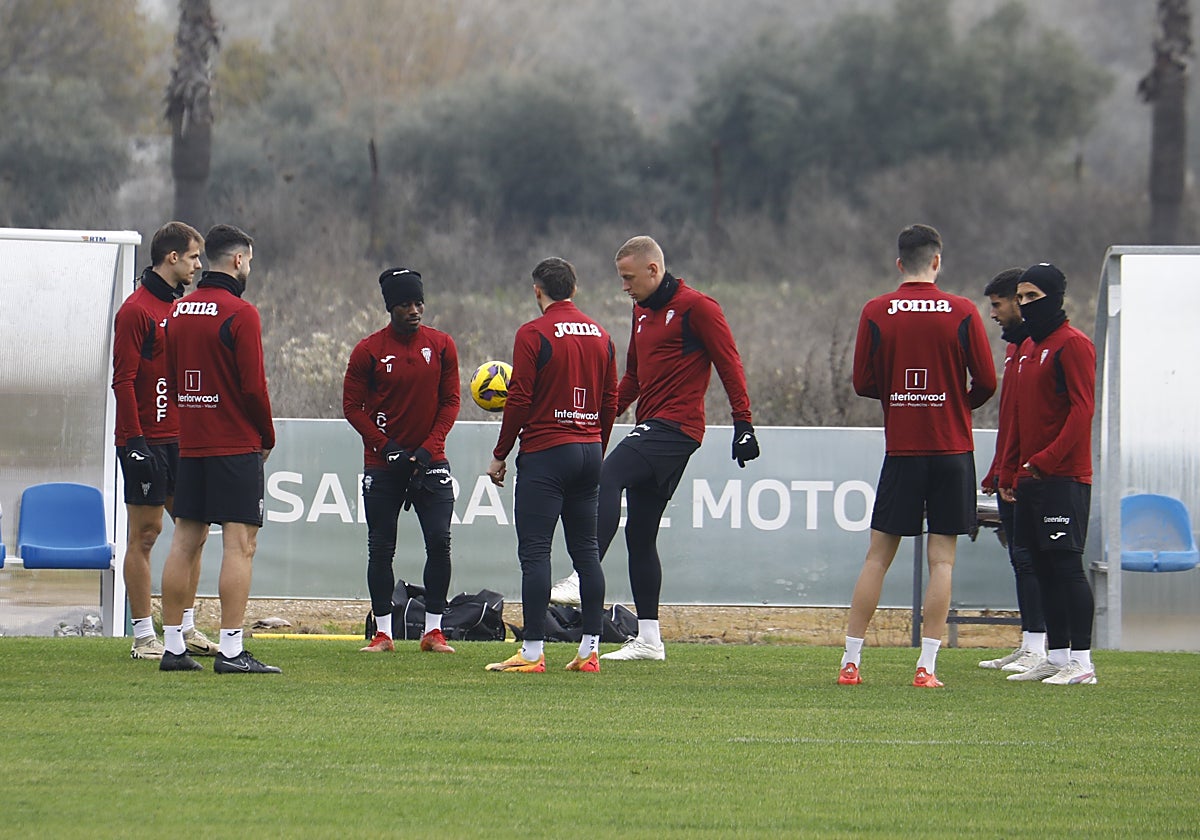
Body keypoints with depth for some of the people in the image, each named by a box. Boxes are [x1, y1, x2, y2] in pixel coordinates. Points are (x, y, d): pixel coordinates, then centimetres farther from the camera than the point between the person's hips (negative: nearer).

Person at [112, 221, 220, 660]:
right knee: (145, 533, -3)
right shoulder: (136, 310, -10)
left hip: (182, 440, 8)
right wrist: (135, 439, -18)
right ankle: (143, 636, 0)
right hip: (147, 442, -8)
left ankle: (186, 627, 16)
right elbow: (123, 381, -14)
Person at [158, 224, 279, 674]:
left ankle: (173, 645, 11)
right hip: (236, 446, -7)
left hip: (190, 445, 7)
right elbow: (253, 385, -14)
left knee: (186, 540, 10)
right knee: (239, 544, -8)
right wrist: (267, 437, 0)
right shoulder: (240, 313, -12)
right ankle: (231, 650, -14)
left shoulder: (179, 310, 11)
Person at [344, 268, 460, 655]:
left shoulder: (441, 345, 1)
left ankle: (433, 630, 0)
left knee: (439, 540, -8)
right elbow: (352, 405, -2)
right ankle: (383, 632, 10)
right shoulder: (368, 350, -5)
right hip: (382, 464, -1)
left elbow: (450, 402, 3)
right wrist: (387, 448, -12)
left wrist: (428, 449, -9)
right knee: (381, 548, 2)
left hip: (430, 462, 1)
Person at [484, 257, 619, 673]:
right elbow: (610, 402, 13)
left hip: (545, 452, -6)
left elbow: (520, 400, -11)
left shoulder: (533, 334, -9)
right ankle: (589, 650, 8)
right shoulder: (600, 336, 10)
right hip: (590, 451, 6)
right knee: (586, 552, 9)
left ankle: (532, 651, -11)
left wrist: (500, 455, -2)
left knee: (534, 552, -6)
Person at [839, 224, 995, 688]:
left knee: (877, 556, 7)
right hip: (953, 449, -1)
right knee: (942, 559, 1)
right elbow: (986, 382, -2)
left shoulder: (876, 312, -1)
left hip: (901, 449, 1)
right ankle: (927, 665, -4)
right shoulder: (962, 313, -4)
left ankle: (850, 662, 6)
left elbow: (862, 382, 0)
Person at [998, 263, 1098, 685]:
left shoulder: (1073, 345, -8)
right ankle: (1056, 657, 12)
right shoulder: (1027, 349, 20)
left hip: (1064, 477, -9)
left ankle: (1081, 662, -12)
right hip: (1031, 478, 9)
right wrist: (1008, 473, 17)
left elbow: (1082, 409, -16)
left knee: (1067, 564, -11)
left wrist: (1046, 459, -22)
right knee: (1043, 567, 9)